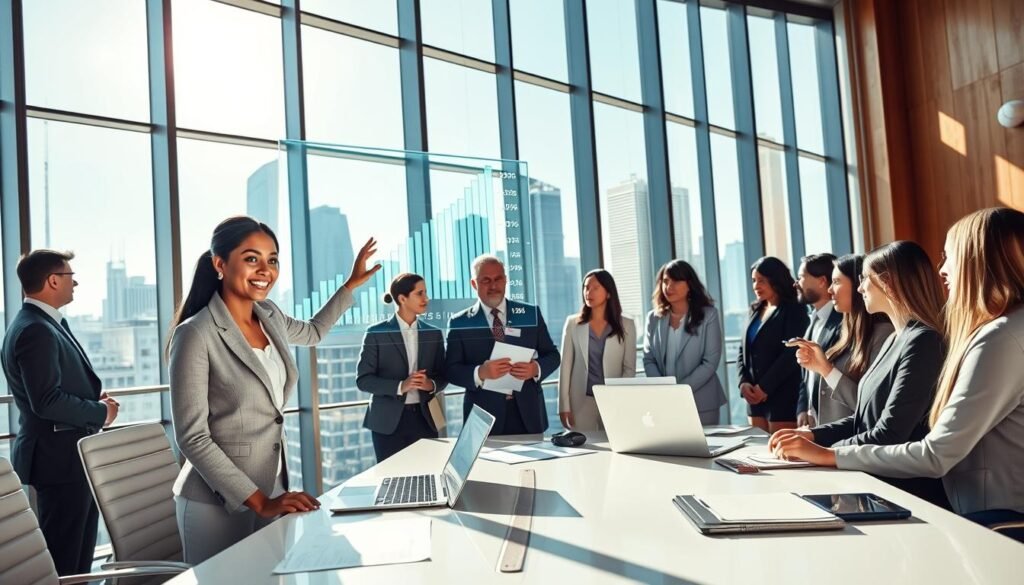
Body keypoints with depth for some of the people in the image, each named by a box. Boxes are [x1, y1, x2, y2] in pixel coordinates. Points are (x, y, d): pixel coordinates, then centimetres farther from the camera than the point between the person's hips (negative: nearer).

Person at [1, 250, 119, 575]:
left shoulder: (45, 324, 14)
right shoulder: (35, 330, -19)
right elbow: (46, 401, -26)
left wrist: (95, 399, 4)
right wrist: (100, 412, -13)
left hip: (71, 454, 10)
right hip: (60, 457, -10)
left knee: (79, 554, 18)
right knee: (62, 561, 0)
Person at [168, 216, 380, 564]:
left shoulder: (269, 316, 2)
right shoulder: (196, 334, -18)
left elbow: (312, 333, 26)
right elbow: (192, 438, -19)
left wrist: (352, 283, 22)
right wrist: (259, 501, -22)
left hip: (273, 488, 6)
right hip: (217, 503, -6)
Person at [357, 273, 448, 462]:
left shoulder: (434, 334, 8)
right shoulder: (376, 333, -4)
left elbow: (443, 376, 12)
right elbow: (363, 380, -6)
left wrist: (431, 384, -11)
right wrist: (400, 386, -19)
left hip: (424, 418, 3)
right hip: (389, 421, -3)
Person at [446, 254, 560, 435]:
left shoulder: (531, 313, 6)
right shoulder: (459, 323, 1)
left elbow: (552, 354, 9)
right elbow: (451, 369, -2)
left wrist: (536, 368, -13)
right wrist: (480, 373, -21)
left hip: (528, 412, 2)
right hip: (484, 416, -1)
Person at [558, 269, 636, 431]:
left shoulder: (626, 325, 4)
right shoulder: (573, 323, 4)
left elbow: (630, 368, 3)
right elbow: (566, 366, 3)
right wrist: (564, 405, -3)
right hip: (581, 402, 0)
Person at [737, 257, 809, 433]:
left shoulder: (794, 311, -3)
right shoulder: (755, 311, 16)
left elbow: (792, 354, -12)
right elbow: (743, 350, 13)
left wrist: (765, 387, -15)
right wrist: (743, 382, -3)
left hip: (782, 394, -6)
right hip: (755, 396, 6)